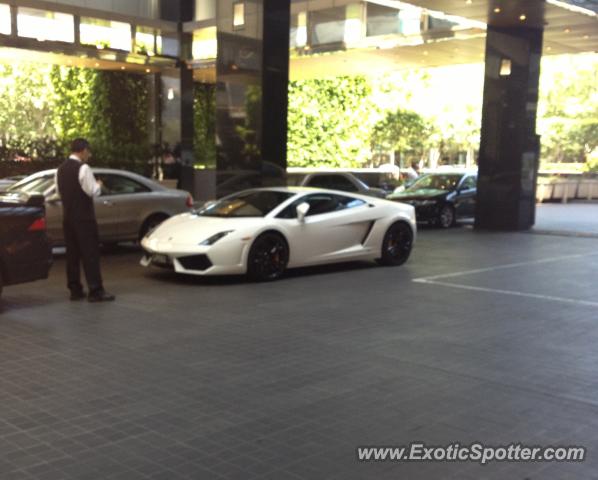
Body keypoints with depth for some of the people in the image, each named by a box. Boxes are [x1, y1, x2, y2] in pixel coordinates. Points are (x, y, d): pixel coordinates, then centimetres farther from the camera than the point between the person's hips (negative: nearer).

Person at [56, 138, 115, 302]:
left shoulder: (61, 169, 10)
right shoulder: (83, 168, -13)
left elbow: (60, 192, 17)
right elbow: (93, 191, -15)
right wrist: (99, 185, 4)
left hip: (67, 216, 8)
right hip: (84, 217, -8)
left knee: (72, 253, 10)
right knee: (90, 253, -5)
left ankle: (75, 290, 14)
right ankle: (95, 291, -4)